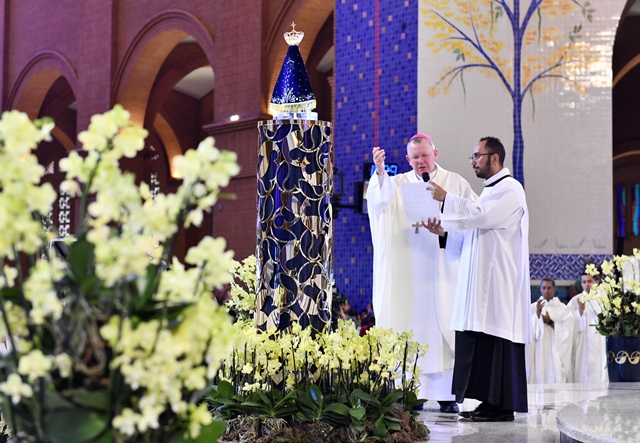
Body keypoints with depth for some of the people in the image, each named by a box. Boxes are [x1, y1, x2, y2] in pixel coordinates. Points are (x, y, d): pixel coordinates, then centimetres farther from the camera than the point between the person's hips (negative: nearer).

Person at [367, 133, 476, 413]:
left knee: (443, 328, -4)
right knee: (409, 329, -3)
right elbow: (378, 200, -9)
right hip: (407, 273, 1)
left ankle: (446, 394, 0)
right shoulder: (398, 183, 11)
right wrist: (380, 171, -26)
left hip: (442, 271, -1)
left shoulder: (455, 182, 10)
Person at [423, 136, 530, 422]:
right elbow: (473, 236, 23)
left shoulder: (509, 189, -6)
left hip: (499, 282, -10)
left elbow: (480, 215, -21)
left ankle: (502, 406, -7)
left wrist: (446, 198, -14)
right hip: (482, 284, 10)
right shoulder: (490, 191, 23)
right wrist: (444, 231, 8)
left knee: (496, 341, -10)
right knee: (480, 343, 6)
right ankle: (489, 402, 9)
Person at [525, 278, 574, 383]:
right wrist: (537, 314, -16)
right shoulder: (533, 307, 7)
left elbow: (566, 331, -2)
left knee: (556, 377, -8)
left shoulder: (563, 309, 6)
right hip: (538, 352, 1)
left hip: (556, 353, -1)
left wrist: (550, 323, -9)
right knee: (538, 375, -7)